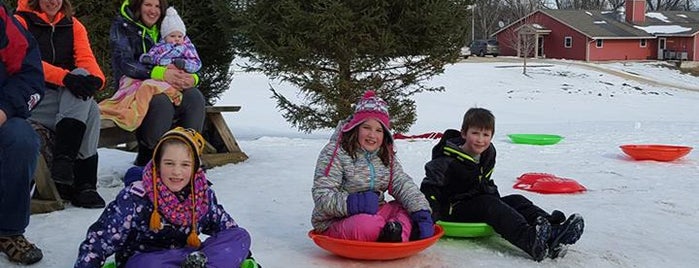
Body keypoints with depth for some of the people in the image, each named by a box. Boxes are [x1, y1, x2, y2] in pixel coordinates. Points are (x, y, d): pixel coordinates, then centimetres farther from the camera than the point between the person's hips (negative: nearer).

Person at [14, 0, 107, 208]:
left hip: (67, 100, 4)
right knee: (91, 112, -29)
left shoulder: (73, 25, 17)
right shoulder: (21, 22, 3)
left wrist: (96, 78, -25)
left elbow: (86, 59, 0)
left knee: (82, 75, -30)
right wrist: (66, 77, -32)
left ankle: (63, 161, -34)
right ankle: (83, 185, -30)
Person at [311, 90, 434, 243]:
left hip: (373, 215, 7)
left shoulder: (386, 157, 10)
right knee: (368, 225, -38)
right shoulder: (335, 152, -11)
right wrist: (350, 203, -35)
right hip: (335, 222, -7)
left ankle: (398, 233, -38)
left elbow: (403, 184, 1)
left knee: (408, 209, -12)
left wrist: (421, 212, -17)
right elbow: (322, 195, -17)